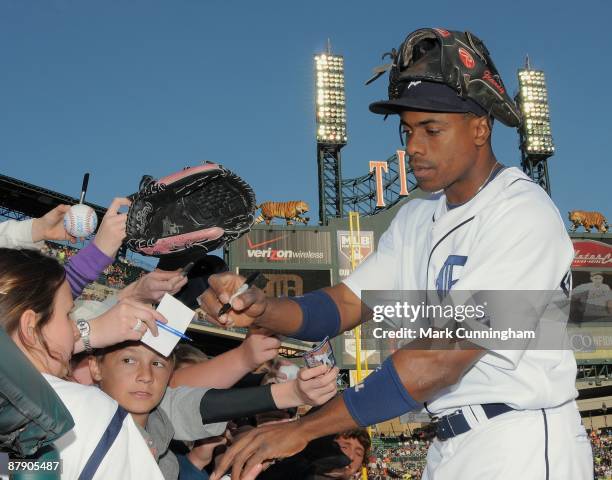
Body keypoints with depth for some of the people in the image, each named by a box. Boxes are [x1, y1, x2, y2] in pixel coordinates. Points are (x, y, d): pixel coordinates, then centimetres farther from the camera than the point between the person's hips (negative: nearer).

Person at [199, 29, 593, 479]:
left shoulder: (524, 214, -16)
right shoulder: (416, 219, 9)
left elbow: (445, 355, -24)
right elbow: (343, 304, 3)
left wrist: (304, 428, -26)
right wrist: (260, 308, -17)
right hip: (449, 444, 6)